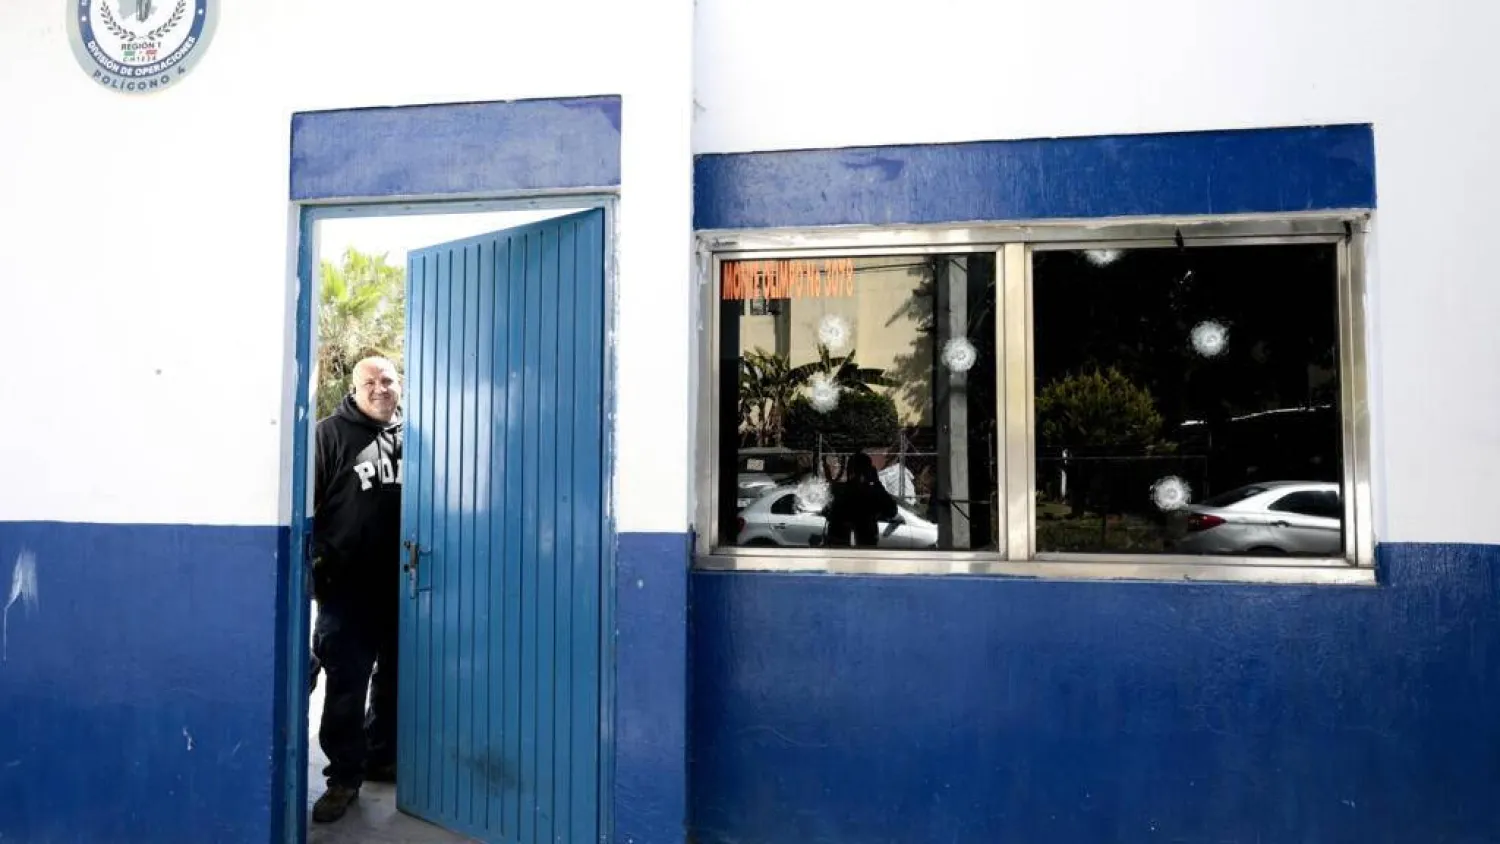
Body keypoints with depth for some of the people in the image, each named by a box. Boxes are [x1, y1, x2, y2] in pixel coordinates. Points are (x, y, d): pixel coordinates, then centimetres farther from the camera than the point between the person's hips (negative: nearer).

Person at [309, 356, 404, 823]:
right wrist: (315, 563, -13)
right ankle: (344, 776, 15)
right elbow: (306, 504, -6)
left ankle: (383, 758, 31)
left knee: (395, 680, 15)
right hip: (349, 588, -4)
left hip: (402, 585, 5)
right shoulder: (330, 434, -2)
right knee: (346, 688, 3)